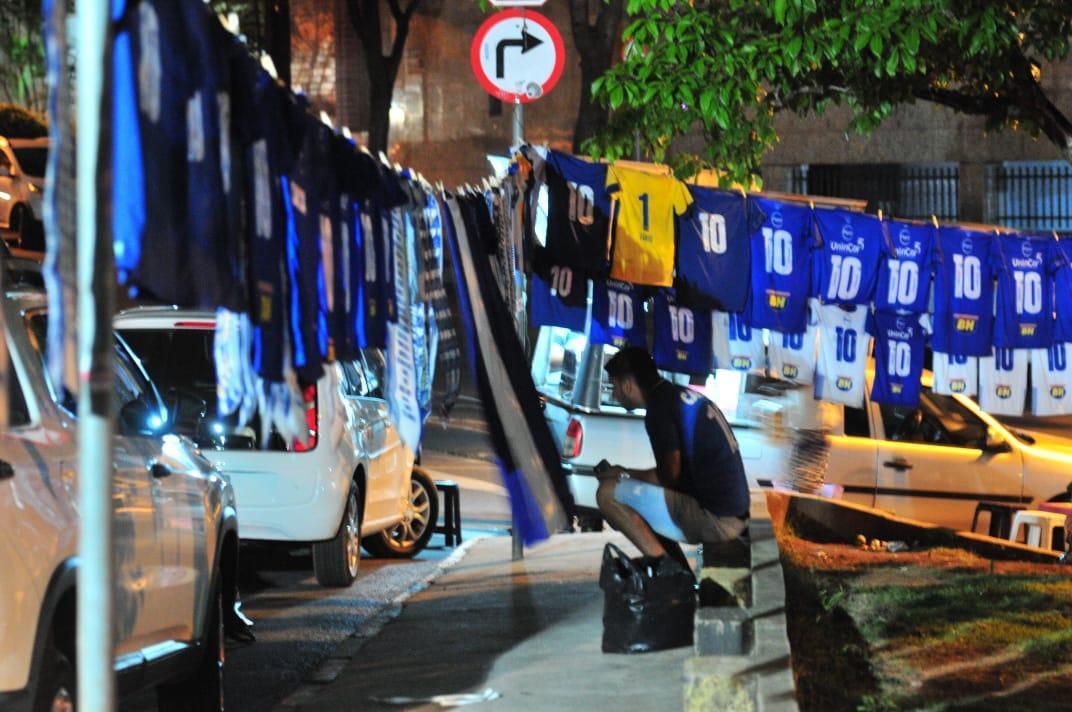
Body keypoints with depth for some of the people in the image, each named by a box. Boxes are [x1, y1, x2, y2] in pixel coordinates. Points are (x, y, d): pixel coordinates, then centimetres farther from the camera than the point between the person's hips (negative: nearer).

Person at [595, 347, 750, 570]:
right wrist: (626, 473, 23)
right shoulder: (684, 395, 18)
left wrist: (624, 475, 5)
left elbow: (670, 475, -12)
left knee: (608, 494, -10)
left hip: (712, 517, -10)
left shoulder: (660, 407, -11)